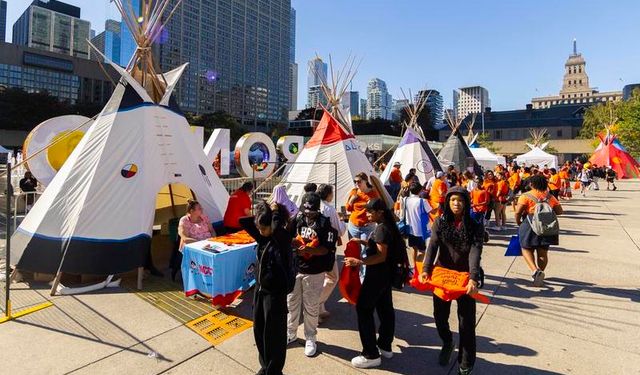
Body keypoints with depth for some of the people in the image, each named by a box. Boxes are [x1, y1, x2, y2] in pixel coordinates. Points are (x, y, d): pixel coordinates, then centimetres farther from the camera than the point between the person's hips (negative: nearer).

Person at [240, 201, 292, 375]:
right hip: (260, 290, 8)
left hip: (275, 293, -7)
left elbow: (278, 227, -42)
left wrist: (276, 211, -24)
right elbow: (242, 221, 2)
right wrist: (259, 215, -7)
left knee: (274, 335, 8)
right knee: (259, 331, 20)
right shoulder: (262, 237, 1)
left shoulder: (283, 239, -19)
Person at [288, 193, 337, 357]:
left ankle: (310, 338, 30)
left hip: (315, 272, -3)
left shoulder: (324, 223, -11)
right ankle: (290, 333, 37)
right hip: (294, 268, 4)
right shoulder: (297, 220, -2)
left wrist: (309, 249, -30)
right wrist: (293, 242, -19)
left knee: (311, 306, 10)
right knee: (292, 302, 16)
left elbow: (327, 248, -15)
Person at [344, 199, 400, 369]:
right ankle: (385, 347, 31)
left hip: (377, 275, -10)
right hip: (385, 274, 10)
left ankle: (371, 355, 4)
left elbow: (381, 256, -25)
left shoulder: (381, 228, -21)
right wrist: (362, 241, 10)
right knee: (385, 308, 17)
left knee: (364, 309, -3)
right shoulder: (386, 226, 9)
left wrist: (359, 262, -31)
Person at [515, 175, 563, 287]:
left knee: (526, 249, 7)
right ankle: (539, 274, 21)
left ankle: (535, 270, -14)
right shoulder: (550, 197, 6)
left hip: (529, 226, -4)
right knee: (543, 253, 12)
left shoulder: (526, 196, -8)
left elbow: (518, 212, -15)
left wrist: (518, 222, 1)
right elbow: (559, 211, 7)